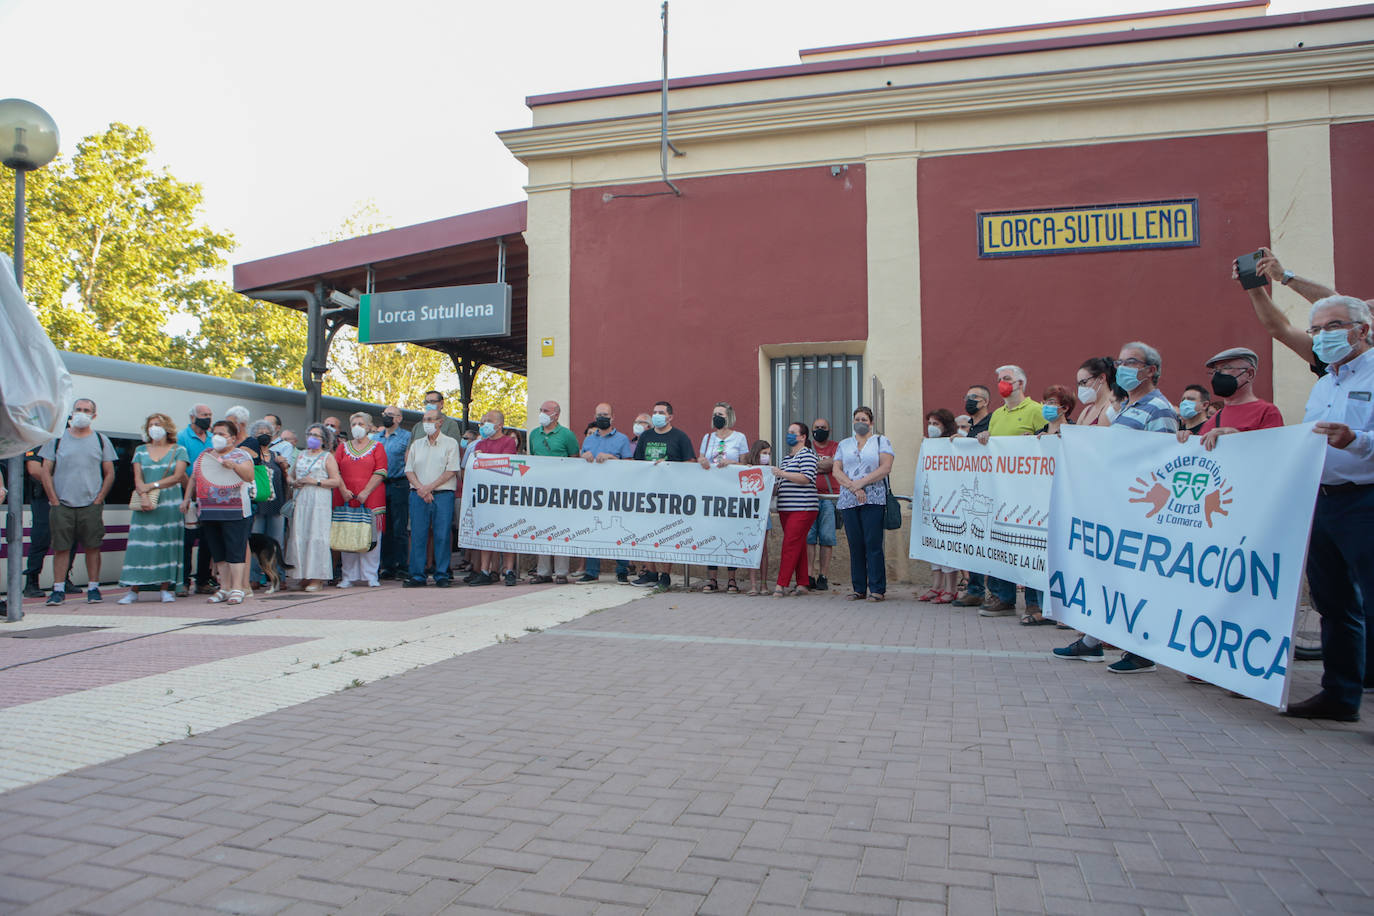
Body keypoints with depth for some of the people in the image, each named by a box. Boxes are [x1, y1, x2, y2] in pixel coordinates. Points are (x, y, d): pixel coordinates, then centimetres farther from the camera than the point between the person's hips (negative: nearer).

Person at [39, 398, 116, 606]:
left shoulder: (100, 440, 9)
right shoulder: (57, 439, 7)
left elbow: (109, 474, 9)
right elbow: (46, 472, 6)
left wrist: (98, 500, -1)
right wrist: (54, 500, -2)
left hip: (91, 505, 0)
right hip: (62, 505, 0)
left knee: (92, 547, 1)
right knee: (61, 547, 0)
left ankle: (93, 588, 8)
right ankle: (58, 589, 7)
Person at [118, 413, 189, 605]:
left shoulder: (178, 450, 7)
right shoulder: (140, 451, 15)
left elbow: (177, 476, -4)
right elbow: (138, 479, 5)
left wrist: (152, 485, -12)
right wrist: (144, 497, -12)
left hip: (170, 504, -2)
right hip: (145, 504, 2)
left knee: (167, 544, -3)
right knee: (140, 544, -4)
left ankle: (166, 588, 2)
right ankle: (133, 590, 0)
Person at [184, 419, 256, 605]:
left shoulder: (241, 456, 2)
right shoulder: (204, 456, 18)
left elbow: (249, 477, -13)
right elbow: (193, 479, 23)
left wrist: (234, 466, -28)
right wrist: (187, 498, 14)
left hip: (234, 511, -6)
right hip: (209, 511, 6)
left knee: (235, 549, -7)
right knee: (217, 552, 7)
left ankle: (238, 588, -6)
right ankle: (224, 588, 13)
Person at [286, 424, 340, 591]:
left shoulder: (327, 457, 4)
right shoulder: (301, 455, 21)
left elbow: (336, 481, -4)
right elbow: (290, 475, 26)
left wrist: (316, 482, -13)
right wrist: (292, 482, 4)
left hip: (319, 501, -5)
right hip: (300, 500, 5)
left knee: (316, 536, -8)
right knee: (299, 536, -1)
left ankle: (317, 578, -6)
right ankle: (304, 576, 5)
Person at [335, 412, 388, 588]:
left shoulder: (377, 447, 8)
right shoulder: (343, 447, 17)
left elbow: (380, 473, -2)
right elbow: (336, 471, 8)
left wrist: (365, 492, -13)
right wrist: (343, 491, -8)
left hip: (371, 499, -2)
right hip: (346, 499, 2)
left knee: (371, 537, -4)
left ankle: (370, 576, 1)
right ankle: (349, 576, 8)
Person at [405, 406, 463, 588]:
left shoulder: (450, 443, 4)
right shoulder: (416, 444, 16)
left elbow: (451, 471, -5)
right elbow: (409, 470, 10)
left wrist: (429, 487, -11)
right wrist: (420, 488, -7)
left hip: (443, 495, -3)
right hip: (418, 495, 3)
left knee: (443, 536, -3)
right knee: (417, 535, 1)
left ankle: (442, 575, 5)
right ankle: (417, 576, 7)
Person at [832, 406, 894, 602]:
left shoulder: (881, 441, 9)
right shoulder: (844, 445, 18)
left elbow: (885, 468, -5)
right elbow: (836, 471, 7)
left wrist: (861, 483, -11)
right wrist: (853, 487, -9)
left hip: (874, 499, -3)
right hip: (848, 501, 3)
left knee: (873, 544, -7)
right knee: (855, 545, 3)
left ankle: (877, 589, -3)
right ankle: (859, 589, 9)